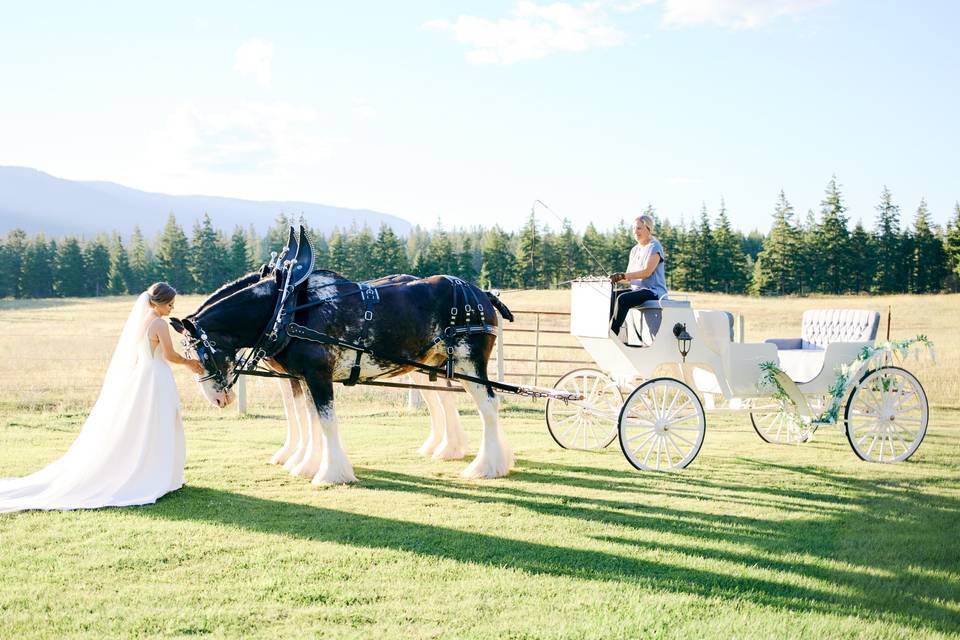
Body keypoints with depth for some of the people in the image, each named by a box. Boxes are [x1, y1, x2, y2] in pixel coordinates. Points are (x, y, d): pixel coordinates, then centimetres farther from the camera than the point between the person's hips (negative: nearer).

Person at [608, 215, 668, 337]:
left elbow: (647, 272, -20)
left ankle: (612, 334, -30)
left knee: (622, 299, -31)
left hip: (653, 291, -8)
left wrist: (623, 276, -29)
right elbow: (629, 274, 11)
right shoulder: (634, 250, 18)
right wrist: (618, 278, -13)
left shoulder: (654, 247, -7)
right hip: (637, 289, 8)